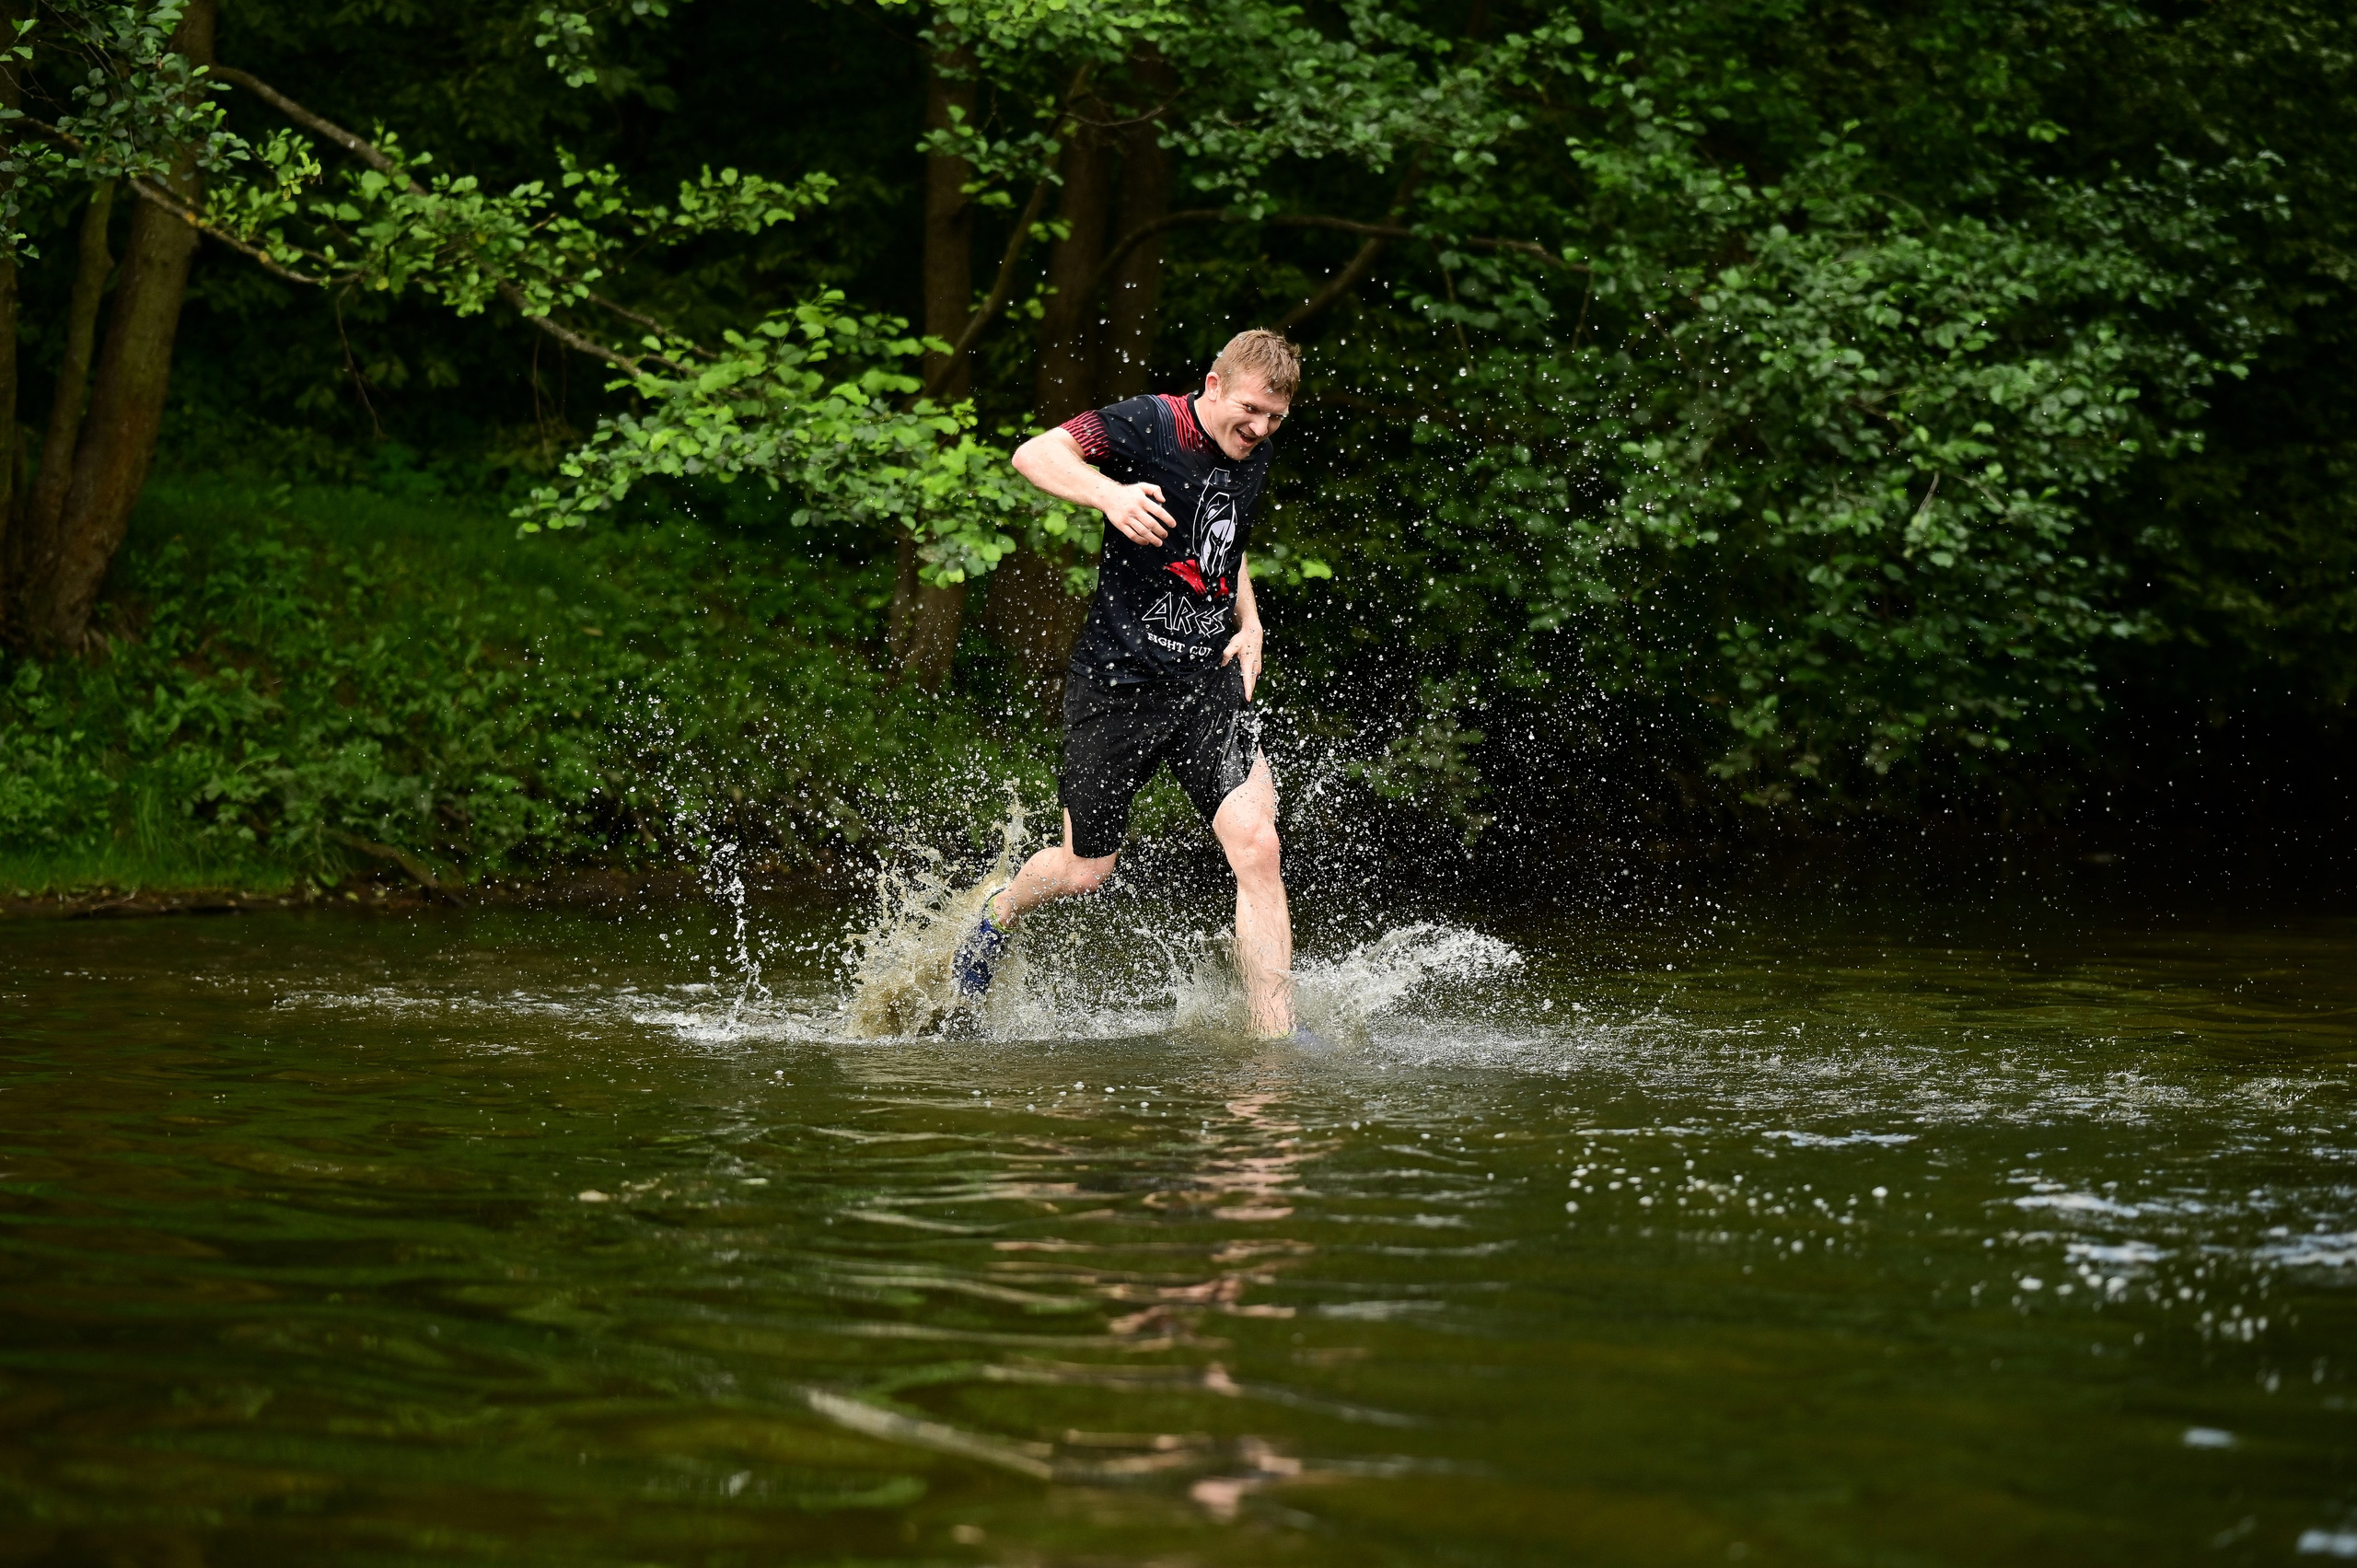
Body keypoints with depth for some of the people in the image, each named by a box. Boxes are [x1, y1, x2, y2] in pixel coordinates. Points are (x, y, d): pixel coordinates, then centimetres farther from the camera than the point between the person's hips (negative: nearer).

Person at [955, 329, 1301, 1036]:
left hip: (1210, 680, 5)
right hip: (1118, 683, -4)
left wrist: (1249, 623, 11)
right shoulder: (1151, 424, -12)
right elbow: (1034, 455, -24)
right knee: (1085, 871, 10)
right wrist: (1111, 493, -42)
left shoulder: (1254, 456, 9)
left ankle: (1275, 1038, -10)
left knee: (1256, 848, -14)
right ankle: (998, 915, 44)